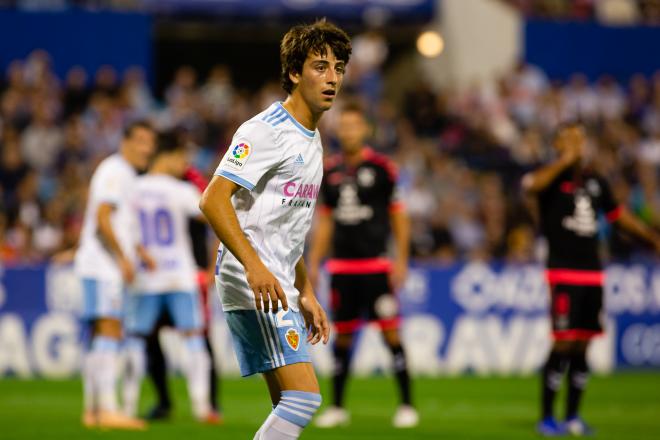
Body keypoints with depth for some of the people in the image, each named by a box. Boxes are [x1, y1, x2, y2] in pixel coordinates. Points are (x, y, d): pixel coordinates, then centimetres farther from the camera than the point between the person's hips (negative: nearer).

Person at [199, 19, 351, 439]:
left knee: (291, 406, 5)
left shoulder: (312, 140, 19)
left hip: (279, 290, 10)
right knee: (304, 396, -17)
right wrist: (254, 266, -31)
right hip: (252, 284, -10)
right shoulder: (266, 130, -11)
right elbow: (213, 200, -21)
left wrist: (306, 294, 25)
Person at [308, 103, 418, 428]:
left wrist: (401, 260, -8)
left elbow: (398, 215, -2)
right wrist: (313, 262, 13)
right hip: (341, 265, 4)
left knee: (389, 330, -6)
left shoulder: (380, 167, -3)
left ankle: (406, 405, -1)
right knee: (342, 334, 7)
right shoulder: (331, 171, 10)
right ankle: (337, 407, 15)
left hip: (376, 264, -4)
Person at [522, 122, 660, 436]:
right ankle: (546, 417, -1)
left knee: (582, 347, 7)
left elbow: (619, 215, 27)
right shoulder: (552, 178, -4)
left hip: (593, 274, 6)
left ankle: (573, 417, 15)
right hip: (563, 273, -6)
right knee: (563, 344, -9)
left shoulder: (595, 183, 15)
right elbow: (533, 185, -28)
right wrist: (566, 161, -23)